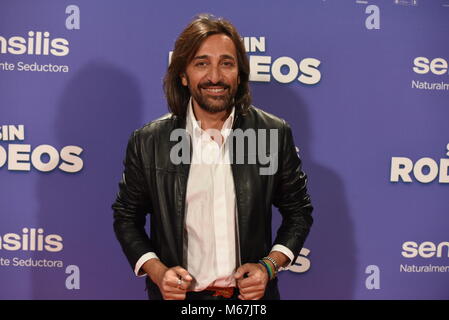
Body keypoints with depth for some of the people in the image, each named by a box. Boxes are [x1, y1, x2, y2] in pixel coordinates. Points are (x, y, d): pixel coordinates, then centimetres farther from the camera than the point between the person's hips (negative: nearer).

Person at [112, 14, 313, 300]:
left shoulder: (276, 134, -8)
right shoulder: (148, 142, -9)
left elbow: (299, 211, 2)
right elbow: (126, 217, 2)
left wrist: (269, 266, -11)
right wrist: (156, 271, -12)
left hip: (251, 293, 1)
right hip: (179, 294, 0)